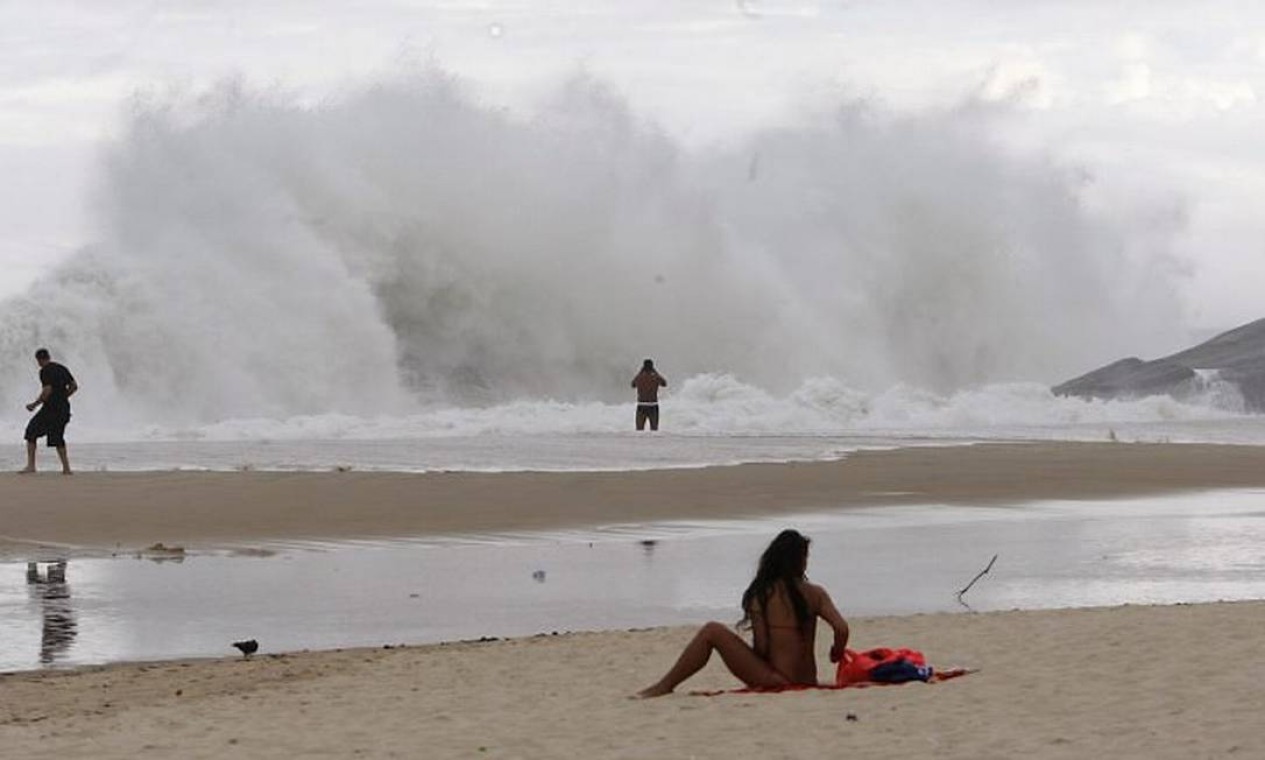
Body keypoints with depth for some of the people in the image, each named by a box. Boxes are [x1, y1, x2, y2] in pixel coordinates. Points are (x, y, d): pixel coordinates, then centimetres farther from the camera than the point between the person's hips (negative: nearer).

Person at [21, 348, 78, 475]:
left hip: (50, 407, -7)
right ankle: (66, 468, 9)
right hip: (64, 409, 7)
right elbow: (74, 386, 14)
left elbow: (47, 391, -18)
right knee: (57, 438, 16)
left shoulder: (44, 371, -9)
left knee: (31, 432, 3)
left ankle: (31, 465, -4)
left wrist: (34, 404, -9)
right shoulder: (62, 369, 13)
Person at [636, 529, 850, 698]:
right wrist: (837, 653, 9)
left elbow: (761, 648, -9)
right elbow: (842, 629, -11)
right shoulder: (814, 594, 0)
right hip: (807, 682, 4)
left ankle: (665, 686, 4)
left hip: (778, 681, -4)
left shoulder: (760, 595, -7)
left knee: (712, 631, 1)